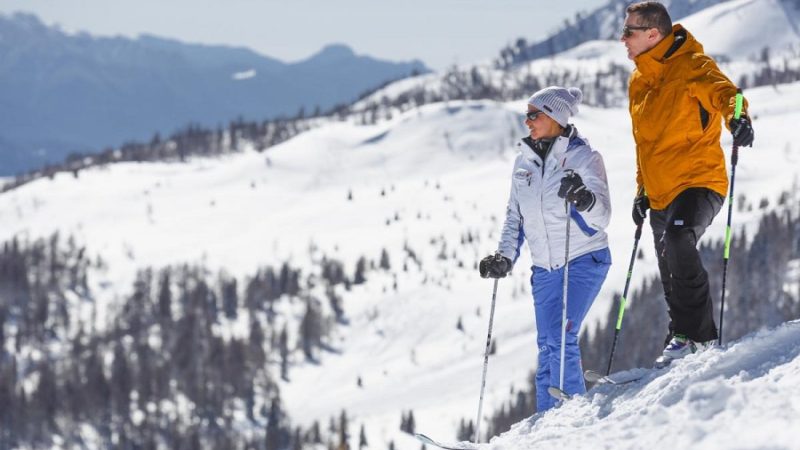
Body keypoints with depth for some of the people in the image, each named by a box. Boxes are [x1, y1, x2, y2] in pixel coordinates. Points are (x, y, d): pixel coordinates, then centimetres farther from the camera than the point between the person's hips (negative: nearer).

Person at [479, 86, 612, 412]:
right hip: (545, 268, 6)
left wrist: (583, 198, -37)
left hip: (584, 261, -6)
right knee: (547, 347, 7)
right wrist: (505, 257, 4)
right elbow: (515, 217, 17)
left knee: (561, 337, -19)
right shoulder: (524, 162, 9)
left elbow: (602, 217, -16)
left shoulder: (584, 158, -8)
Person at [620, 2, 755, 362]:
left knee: (677, 238, -32)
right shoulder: (638, 83, 16)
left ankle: (693, 333, -22)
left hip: (698, 182, -9)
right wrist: (642, 190, 22)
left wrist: (737, 117, -48)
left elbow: (721, 90, -27)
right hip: (661, 195, 9)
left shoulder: (692, 67, -8)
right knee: (672, 279, 10)